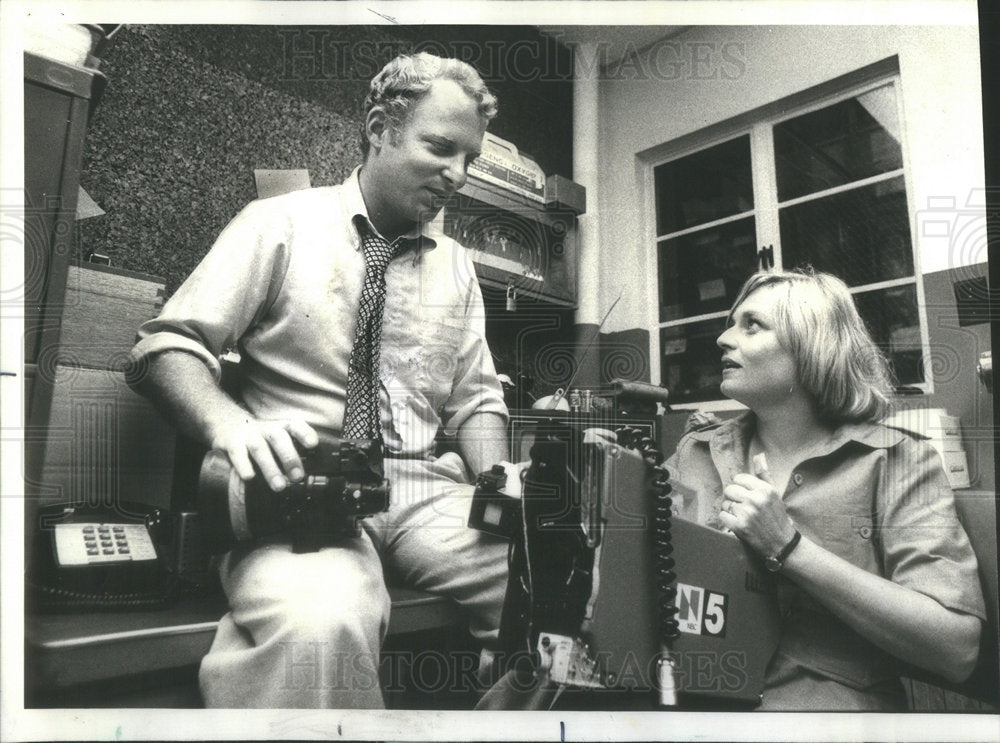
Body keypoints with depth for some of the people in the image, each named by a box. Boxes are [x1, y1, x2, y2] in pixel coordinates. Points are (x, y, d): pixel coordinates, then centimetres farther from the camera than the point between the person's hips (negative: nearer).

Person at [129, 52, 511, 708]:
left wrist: (497, 481, -4)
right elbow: (169, 346, 0)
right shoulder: (280, 224, 4)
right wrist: (229, 422, -22)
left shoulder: (456, 265, 17)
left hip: (425, 490, 5)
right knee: (319, 623, -39)